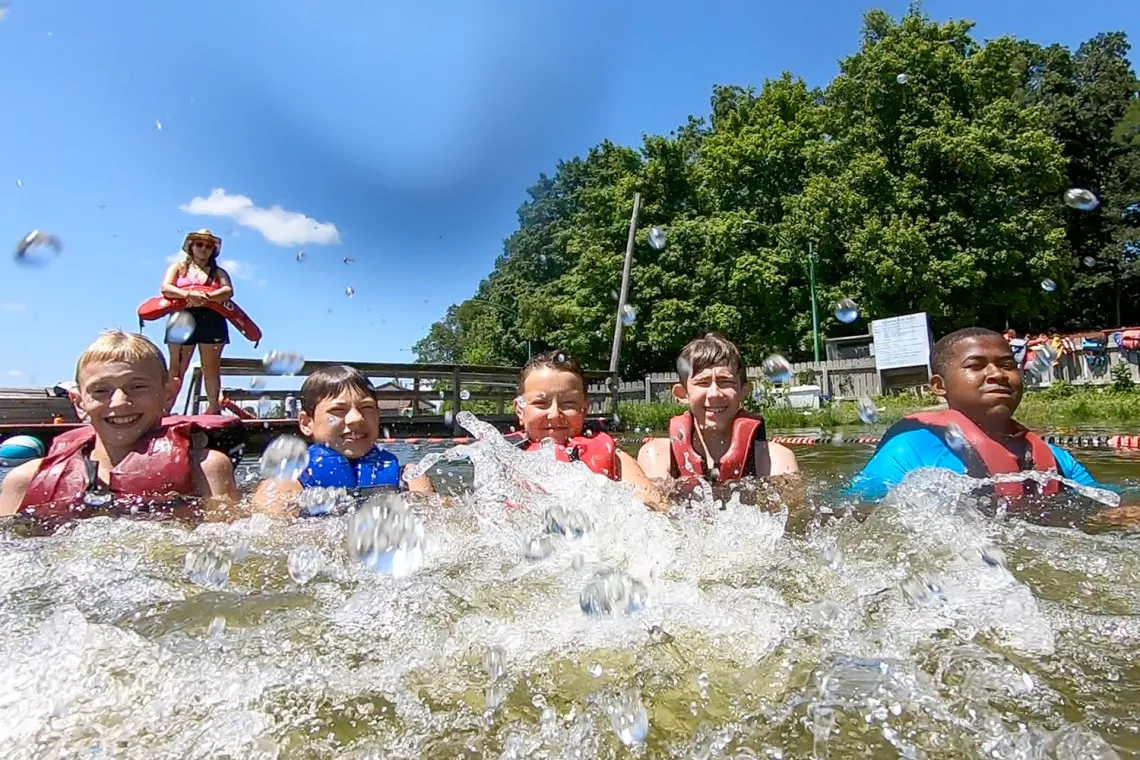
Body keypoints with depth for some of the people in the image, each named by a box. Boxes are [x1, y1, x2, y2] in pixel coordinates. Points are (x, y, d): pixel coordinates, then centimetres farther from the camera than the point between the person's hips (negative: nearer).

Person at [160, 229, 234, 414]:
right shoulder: (178, 267, 17)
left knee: (211, 368, 2)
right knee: (176, 368, -1)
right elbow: (165, 288, -1)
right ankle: (165, 409, 1)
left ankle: (213, 408, 8)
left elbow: (228, 291, -3)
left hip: (211, 320, 0)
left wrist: (205, 298, -21)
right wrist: (188, 295, -20)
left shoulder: (219, 272, 17)